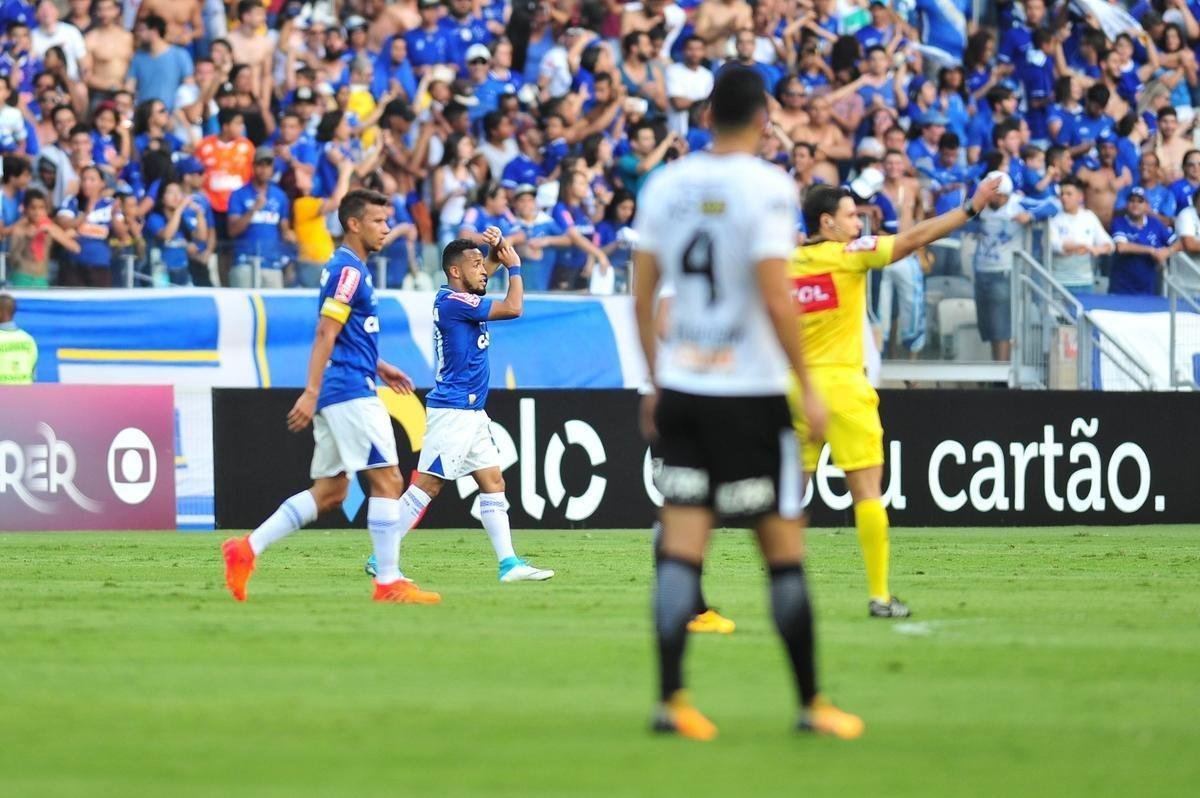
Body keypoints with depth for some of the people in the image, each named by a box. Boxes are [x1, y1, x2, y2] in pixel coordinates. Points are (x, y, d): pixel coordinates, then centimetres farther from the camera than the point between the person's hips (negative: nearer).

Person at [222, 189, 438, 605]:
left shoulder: (349, 267, 19)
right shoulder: (348, 270, -12)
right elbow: (325, 334, -19)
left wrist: (378, 366, 29)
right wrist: (312, 392, -24)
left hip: (338, 396, 10)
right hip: (350, 392, -10)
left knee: (330, 492, 10)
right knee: (387, 480, -8)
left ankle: (248, 548, 7)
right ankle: (388, 582, -7)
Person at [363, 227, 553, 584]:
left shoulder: (459, 297, 12)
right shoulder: (453, 301, -15)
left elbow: (488, 266, 29)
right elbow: (513, 308, -16)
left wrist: (496, 247, 7)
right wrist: (515, 266, -2)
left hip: (472, 414, 10)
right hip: (452, 411, -10)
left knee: (493, 482, 6)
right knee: (428, 485, -10)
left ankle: (509, 563, 4)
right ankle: (381, 558, -9)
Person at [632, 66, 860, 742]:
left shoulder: (666, 185, 7)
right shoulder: (767, 186, -10)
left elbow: (642, 296, 10)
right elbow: (776, 300, -16)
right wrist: (809, 388, -8)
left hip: (681, 389, 5)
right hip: (749, 393, -5)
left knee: (681, 546, 2)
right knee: (783, 547, 4)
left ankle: (671, 699, -6)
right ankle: (811, 704, 9)